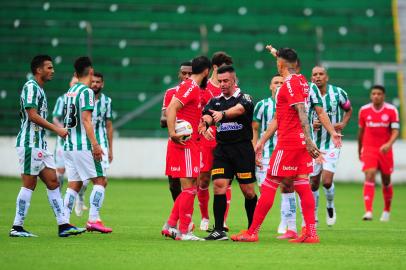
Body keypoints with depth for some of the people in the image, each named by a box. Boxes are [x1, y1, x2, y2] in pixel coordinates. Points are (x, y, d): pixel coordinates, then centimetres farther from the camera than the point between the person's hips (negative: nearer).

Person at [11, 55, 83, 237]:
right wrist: (56, 129, -17)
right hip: (30, 144, -10)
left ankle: (63, 225, 5)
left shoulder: (39, 89, 19)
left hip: (39, 145, 10)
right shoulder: (30, 87, -11)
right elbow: (32, 115, -19)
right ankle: (17, 227, -2)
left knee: (53, 182, 6)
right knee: (29, 184, -7)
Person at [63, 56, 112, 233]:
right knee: (100, 181, -3)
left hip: (69, 145, 8)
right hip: (83, 145, -8)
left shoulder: (70, 92, 15)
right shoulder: (86, 91, -10)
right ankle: (93, 219, -11)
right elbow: (85, 120, -17)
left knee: (74, 184, 9)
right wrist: (95, 144, -19)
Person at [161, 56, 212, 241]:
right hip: (185, 144, -10)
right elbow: (171, 109, -24)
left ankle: (170, 225, 17)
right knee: (189, 188, -7)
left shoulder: (194, 88, 16)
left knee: (188, 188, 14)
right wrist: (173, 133, -33)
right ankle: (184, 232, -4)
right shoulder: (190, 87, -13)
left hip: (190, 144, 10)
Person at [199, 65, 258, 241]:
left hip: (243, 149, -3)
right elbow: (207, 115, -6)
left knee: (248, 191, 0)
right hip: (222, 149, 3)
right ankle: (219, 230, -12)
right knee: (219, 185, -12)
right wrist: (205, 122, -30)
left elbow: (239, 109, -23)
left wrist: (223, 114, -43)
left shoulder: (244, 98, -1)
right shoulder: (215, 101, 13)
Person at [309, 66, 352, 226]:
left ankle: (330, 206, 16)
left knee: (327, 181, -15)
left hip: (332, 143, -1)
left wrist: (343, 124, -5)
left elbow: (348, 110, 13)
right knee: (314, 182, 4)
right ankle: (313, 217, 22)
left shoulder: (338, 93, -4)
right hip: (314, 143, 1)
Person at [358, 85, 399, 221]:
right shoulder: (364, 110, 1)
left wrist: (389, 144, -29)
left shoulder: (392, 110, -5)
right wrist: (359, 150, 18)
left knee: (386, 181, 10)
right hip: (369, 149, 0)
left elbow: (395, 131, -10)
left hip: (385, 149, 0)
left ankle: (387, 211, 31)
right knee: (369, 177, -17)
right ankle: (368, 212, -24)